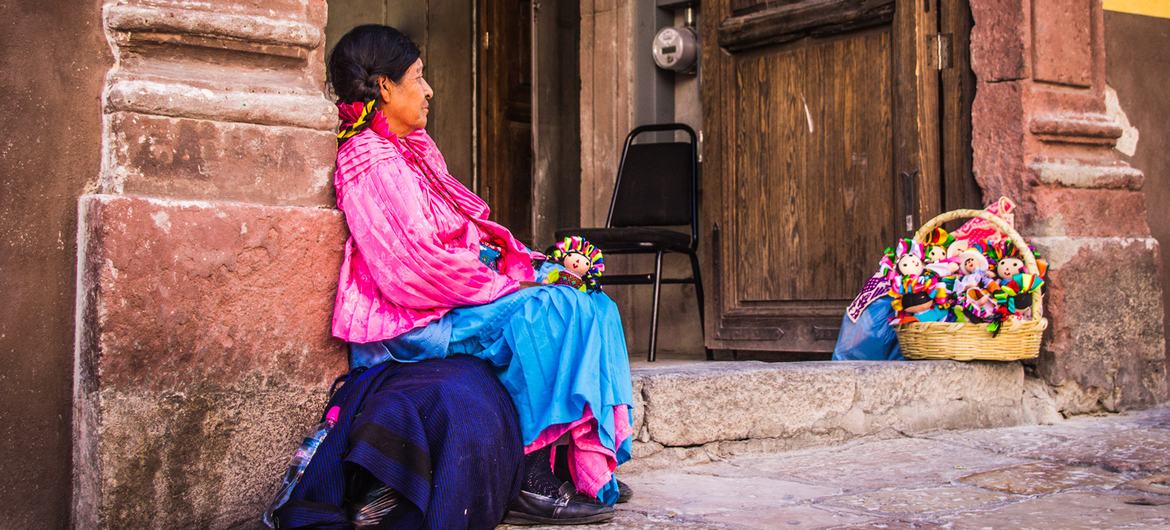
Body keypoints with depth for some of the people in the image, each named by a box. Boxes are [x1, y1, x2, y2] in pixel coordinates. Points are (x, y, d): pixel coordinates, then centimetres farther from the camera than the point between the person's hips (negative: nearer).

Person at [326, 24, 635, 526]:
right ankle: (534, 483, -19)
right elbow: (415, 266, -22)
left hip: (452, 293, 10)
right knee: (557, 314, -23)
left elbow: (459, 232, 18)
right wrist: (507, 286, -15)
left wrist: (523, 263, 2)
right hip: (412, 322, -10)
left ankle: (589, 470, -7)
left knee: (593, 306, -3)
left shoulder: (412, 149, 19)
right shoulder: (370, 162, -14)